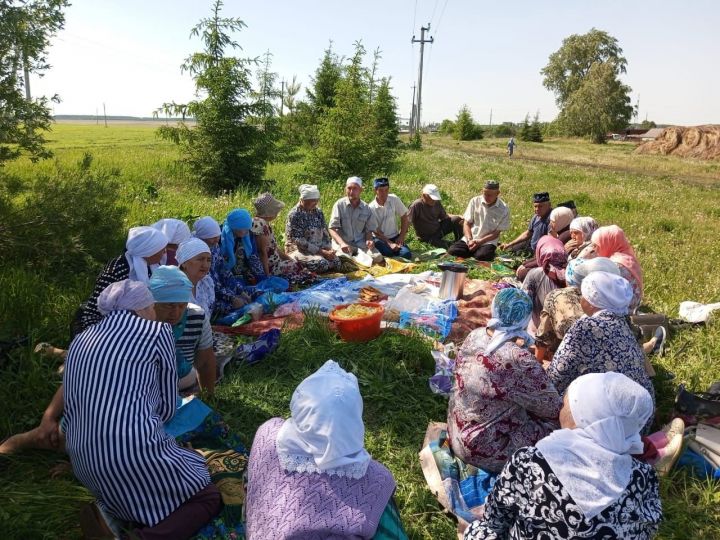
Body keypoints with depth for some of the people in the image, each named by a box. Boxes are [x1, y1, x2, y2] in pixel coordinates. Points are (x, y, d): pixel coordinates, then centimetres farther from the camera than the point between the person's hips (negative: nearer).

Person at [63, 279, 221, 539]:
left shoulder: (80, 340, 15)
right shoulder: (157, 331, -2)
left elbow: (71, 409, 20)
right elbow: (168, 406, 4)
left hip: (83, 462, 8)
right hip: (134, 454, -7)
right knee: (209, 498, 10)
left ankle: (104, 517, 5)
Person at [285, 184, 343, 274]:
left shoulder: (318, 212, 9)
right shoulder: (294, 215, -12)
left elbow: (325, 234, 10)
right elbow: (298, 241, -17)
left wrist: (329, 250, -10)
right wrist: (322, 252, -21)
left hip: (319, 249, 7)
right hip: (299, 250, -7)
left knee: (337, 263, -19)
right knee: (321, 263, -34)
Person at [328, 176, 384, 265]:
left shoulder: (366, 208, 4)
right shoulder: (339, 204, -6)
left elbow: (369, 230, 11)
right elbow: (332, 229, -9)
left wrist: (369, 240, -12)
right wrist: (342, 243, -26)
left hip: (361, 243, 3)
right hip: (342, 242, -3)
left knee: (378, 258, -18)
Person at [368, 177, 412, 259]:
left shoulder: (394, 199, -6)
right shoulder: (371, 208, -12)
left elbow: (404, 217, 3)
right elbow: (376, 231, -9)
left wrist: (401, 236, -3)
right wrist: (389, 243, -17)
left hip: (395, 237, 3)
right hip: (379, 238, -2)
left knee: (406, 254, -22)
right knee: (387, 252, -32)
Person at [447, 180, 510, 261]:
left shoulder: (504, 209, -6)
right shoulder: (475, 201, 0)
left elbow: (496, 233, -4)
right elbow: (467, 223, 2)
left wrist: (480, 241, -16)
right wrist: (469, 240, -14)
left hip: (488, 241, -2)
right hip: (470, 238, 3)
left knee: (481, 256, -34)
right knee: (452, 251, -23)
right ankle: (473, 252, 1)